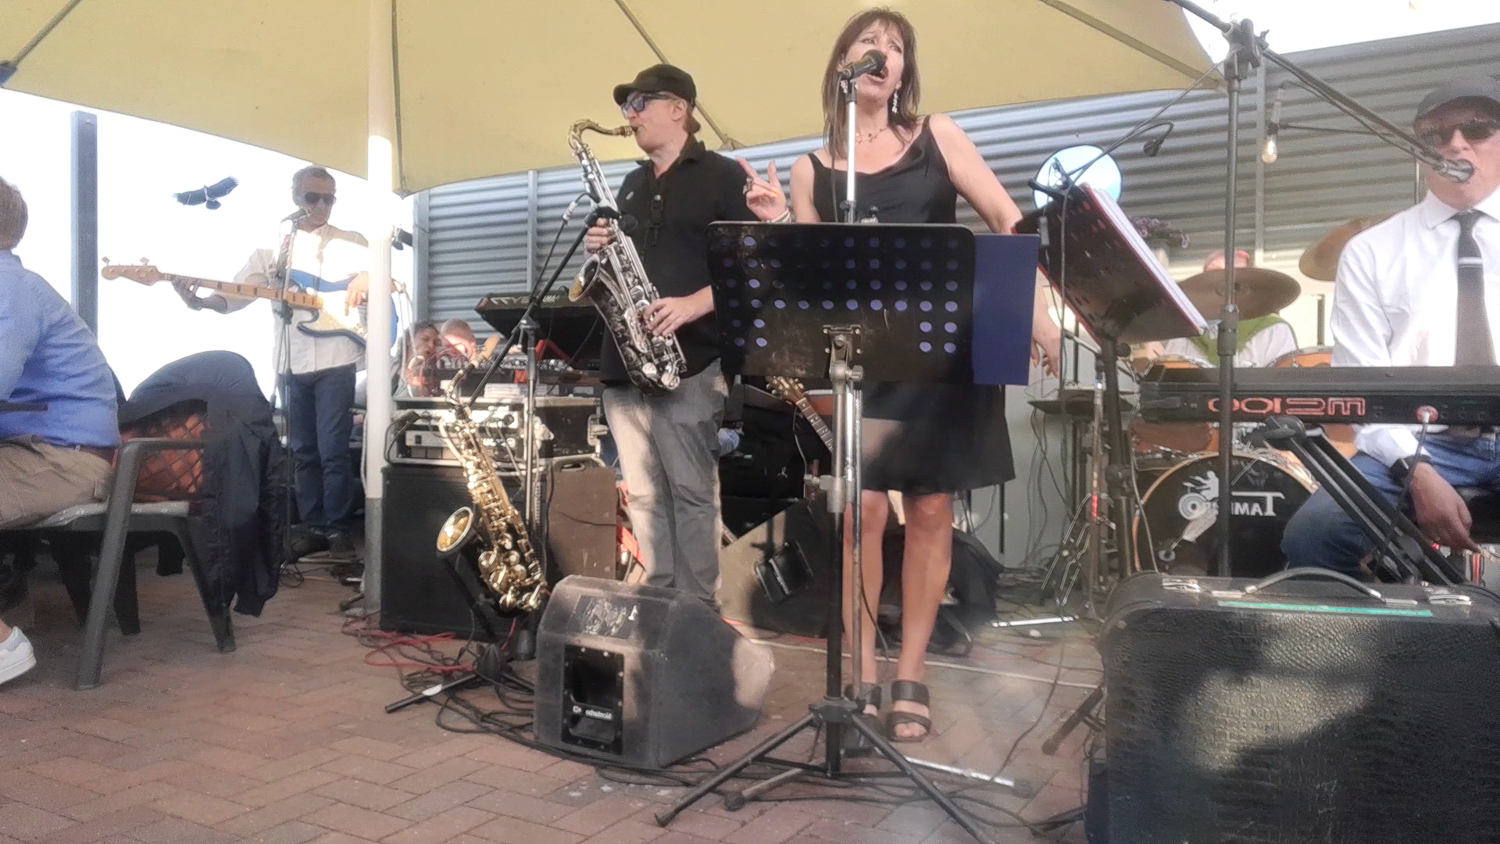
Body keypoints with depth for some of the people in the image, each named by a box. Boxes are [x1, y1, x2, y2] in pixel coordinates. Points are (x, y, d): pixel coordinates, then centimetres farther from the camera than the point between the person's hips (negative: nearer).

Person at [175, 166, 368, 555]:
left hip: (335, 361, -4)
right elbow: (232, 297, 8)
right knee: (303, 451, 9)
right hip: (291, 364, 4)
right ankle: (315, 527, 17)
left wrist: (367, 279, -23)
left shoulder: (351, 243, 5)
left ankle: (339, 528, 3)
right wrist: (198, 301, -11)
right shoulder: (273, 248, 12)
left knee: (333, 450, -6)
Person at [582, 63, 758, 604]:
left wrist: (693, 304, -20)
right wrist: (600, 250, 5)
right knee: (642, 495, 7)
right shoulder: (632, 186, 22)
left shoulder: (722, 176, 2)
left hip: (689, 357, -7)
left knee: (691, 491, -5)